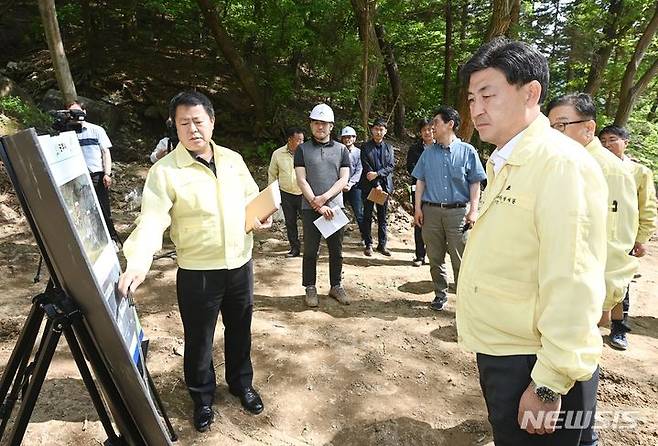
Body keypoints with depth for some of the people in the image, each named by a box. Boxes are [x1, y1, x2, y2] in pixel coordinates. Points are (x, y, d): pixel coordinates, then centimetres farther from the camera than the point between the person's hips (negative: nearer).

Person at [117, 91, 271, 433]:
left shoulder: (233, 159, 4)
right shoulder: (164, 171, -12)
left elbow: (252, 197, 16)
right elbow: (152, 220, -21)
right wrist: (139, 262, -37)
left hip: (240, 264, 4)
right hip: (197, 272, -4)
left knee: (240, 330, 20)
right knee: (198, 339, 12)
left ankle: (242, 384, 44)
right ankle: (203, 398, 37)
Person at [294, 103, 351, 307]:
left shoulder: (341, 150, 8)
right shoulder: (303, 149, 4)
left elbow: (343, 179, 1)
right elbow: (301, 180, -4)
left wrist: (324, 197, -12)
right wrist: (317, 204, -12)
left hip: (335, 206, 1)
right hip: (310, 208, -1)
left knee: (336, 250, 8)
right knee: (310, 250, 4)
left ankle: (336, 286, 22)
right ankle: (310, 288, 16)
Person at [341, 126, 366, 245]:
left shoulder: (358, 152, 3)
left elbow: (359, 171, -3)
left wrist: (350, 183, -16)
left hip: (354, 187, -1)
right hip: (340, 186, 2)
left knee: (359, 213, -2)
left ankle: (364, 237, 10)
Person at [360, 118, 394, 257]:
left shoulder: (389, 148, 12)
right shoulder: (365, 147, 1)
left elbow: (391, 166, 2)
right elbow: (366, 168, -6)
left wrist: (377, 174, -14)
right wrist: (376, 184, -13)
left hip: (384, 186, 3)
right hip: (369, 186, -2)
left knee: (382, 217, 6)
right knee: (367, 216, 2)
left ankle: (382, 245, 13)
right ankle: (368, 245, 10)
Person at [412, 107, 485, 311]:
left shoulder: (467, 151, 2)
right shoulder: (428, 153, 11)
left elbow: (475, 183, 2)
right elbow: (420, 181, 12)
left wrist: (473, 210, -5)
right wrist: (418, 208, 4)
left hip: (458, 211, -3)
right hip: (431, 211, 3)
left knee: (460, 259, -1)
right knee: (435, 257, 9)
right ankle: (440, 294, 24)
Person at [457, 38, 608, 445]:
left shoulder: (561, 163, -19)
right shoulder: (504, 165, 10)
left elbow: (572, 287, -23)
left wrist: (549, 385, -19)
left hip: (531, 363, -8)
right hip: (497, 351, 9)